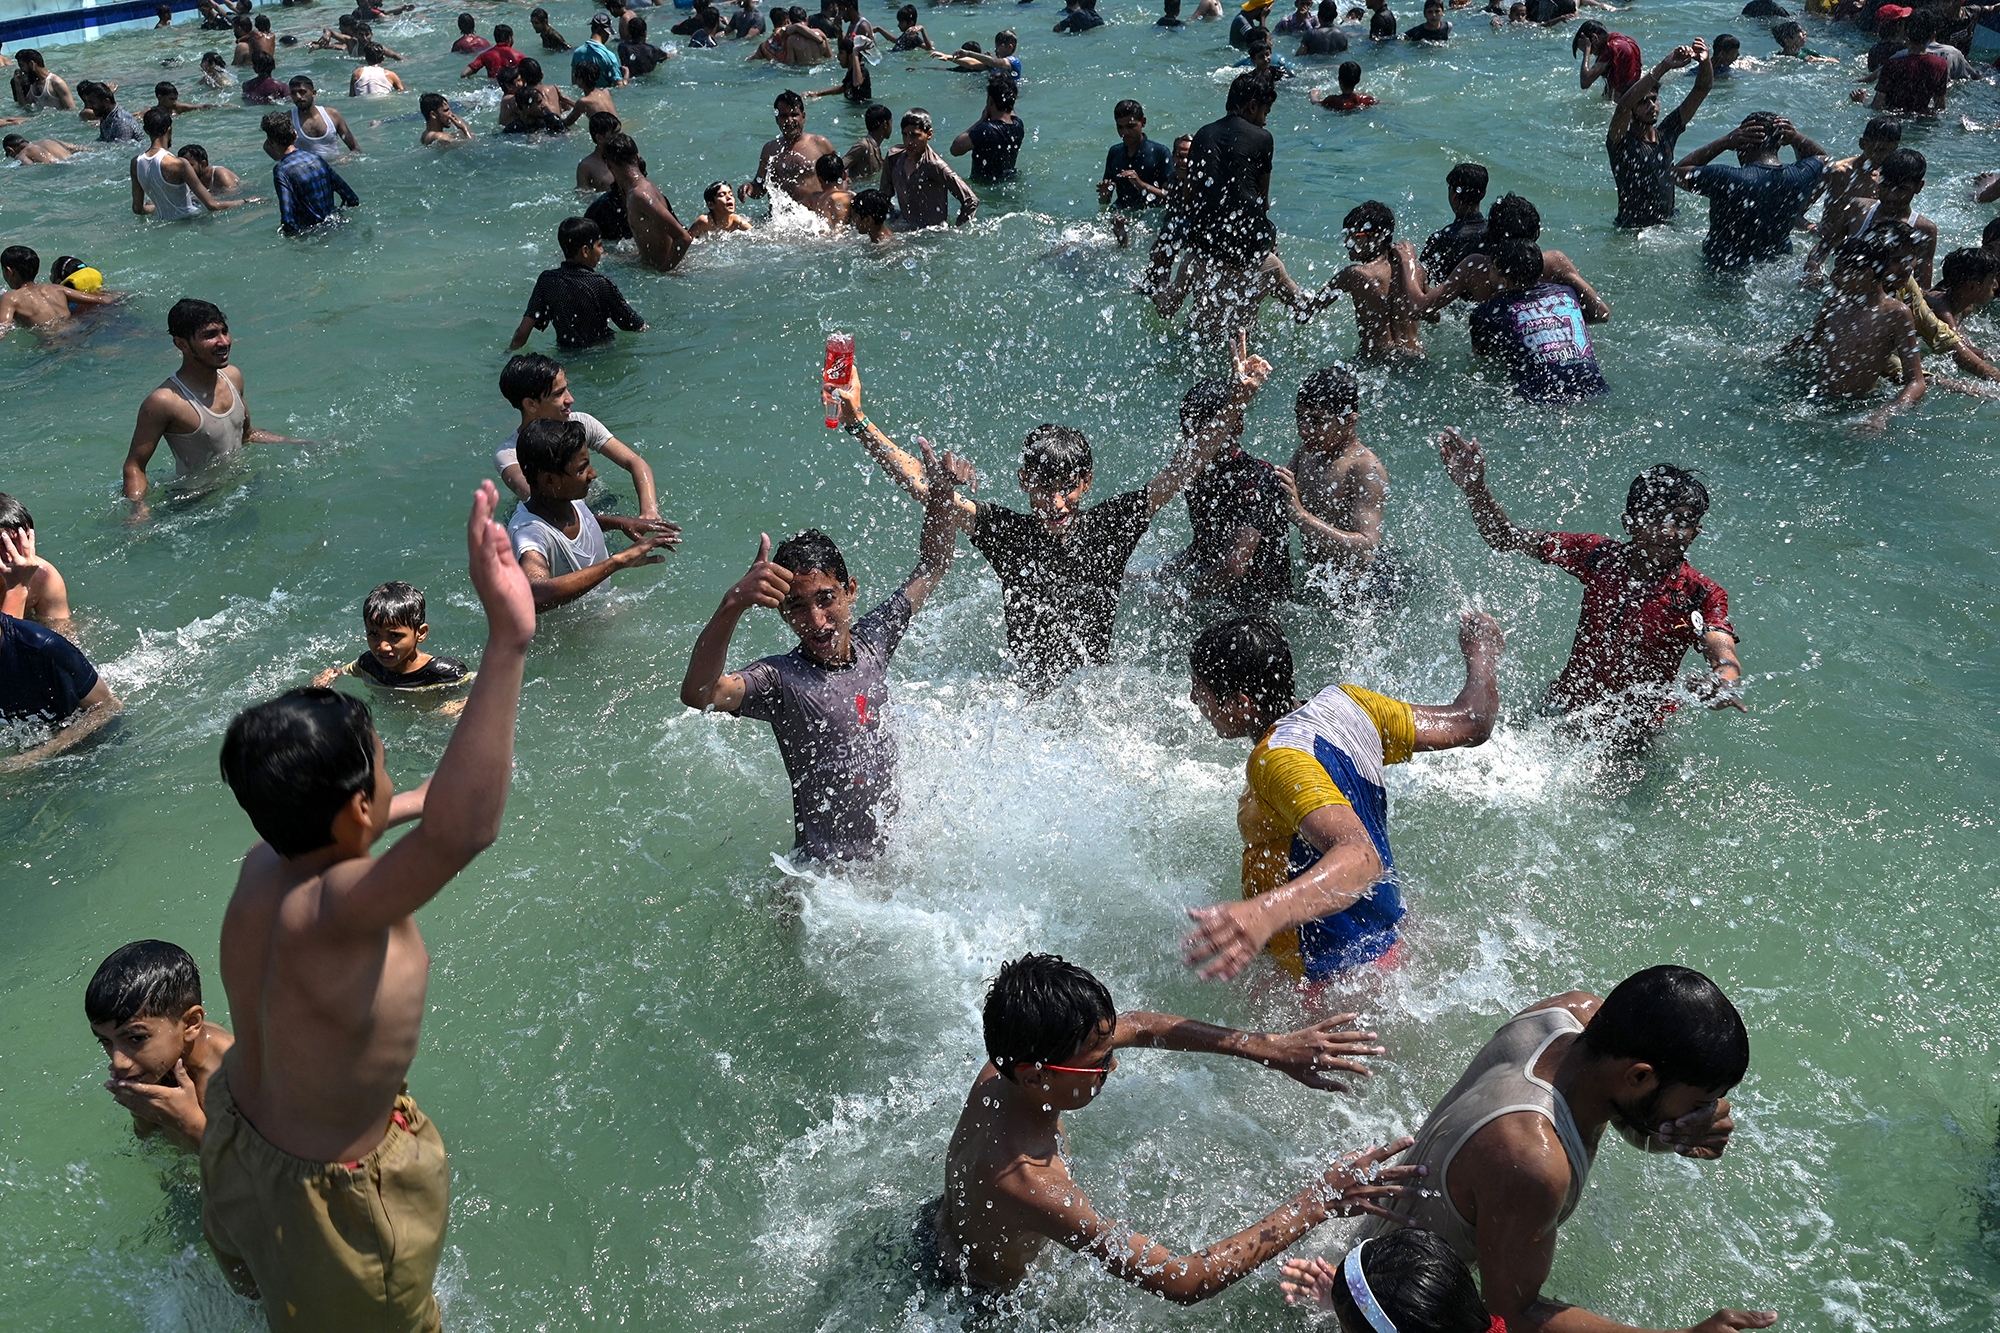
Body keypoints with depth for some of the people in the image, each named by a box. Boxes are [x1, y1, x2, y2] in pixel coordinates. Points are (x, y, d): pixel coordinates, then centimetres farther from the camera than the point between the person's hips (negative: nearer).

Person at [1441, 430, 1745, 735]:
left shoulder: (1701, 596, -13)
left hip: (1636, 734, -1)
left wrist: (1723, 682, -55)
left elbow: (1725, 659, -29)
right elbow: (1505, 539, -3)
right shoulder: (1599, 555, -7)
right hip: (1565, 708, 1)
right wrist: (1474, 488, -21)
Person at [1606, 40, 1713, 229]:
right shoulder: (1622, 142, -10)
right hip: (1632, 230, -6)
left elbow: (1702, 89, 7)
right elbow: (1623, 105, -32)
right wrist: (1664, 66, -36)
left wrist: (1705, 61, -15)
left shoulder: (1666, 133, 7)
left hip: (1669, 225, 6)